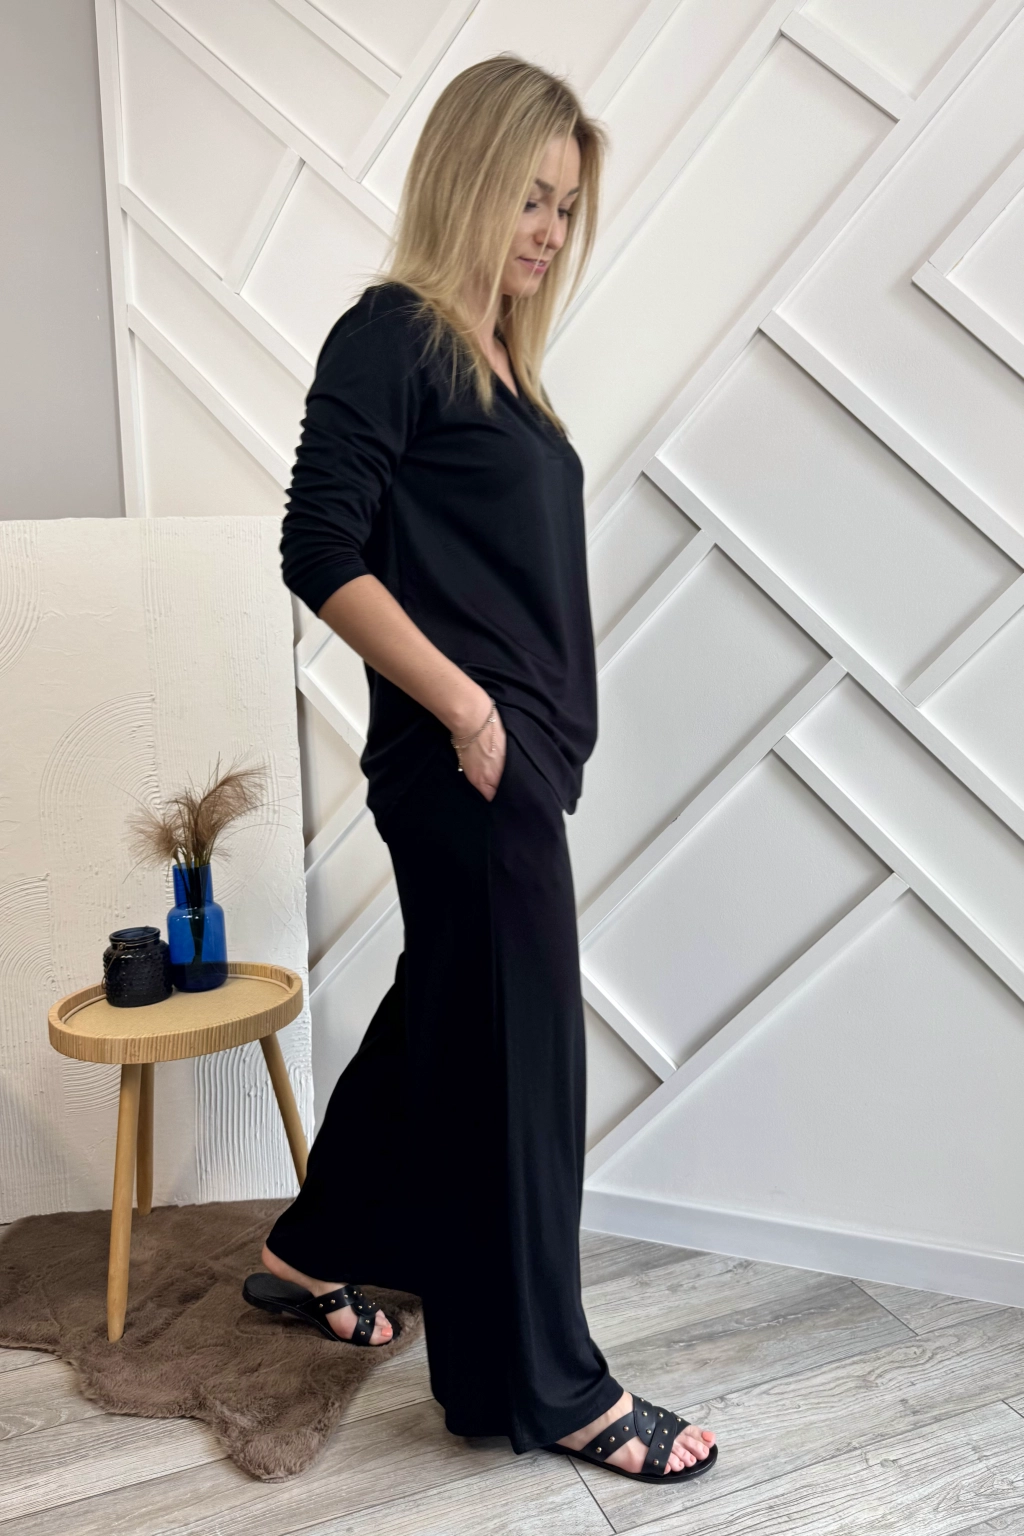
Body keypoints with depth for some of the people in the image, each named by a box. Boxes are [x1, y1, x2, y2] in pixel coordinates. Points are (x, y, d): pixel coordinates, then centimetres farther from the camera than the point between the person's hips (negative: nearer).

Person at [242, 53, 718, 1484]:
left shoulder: (499, 359, 18)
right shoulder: (392, 334, -7)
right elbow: (321, 552, -16)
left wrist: (532, 721, 11)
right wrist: (463, 704, -17)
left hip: (517, 756, 9)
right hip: (464, 759, -9)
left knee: (442, 1015, 18)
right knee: (518, 1046, 0)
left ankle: (311, 1253, 40)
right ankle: (544, 1384, 19)